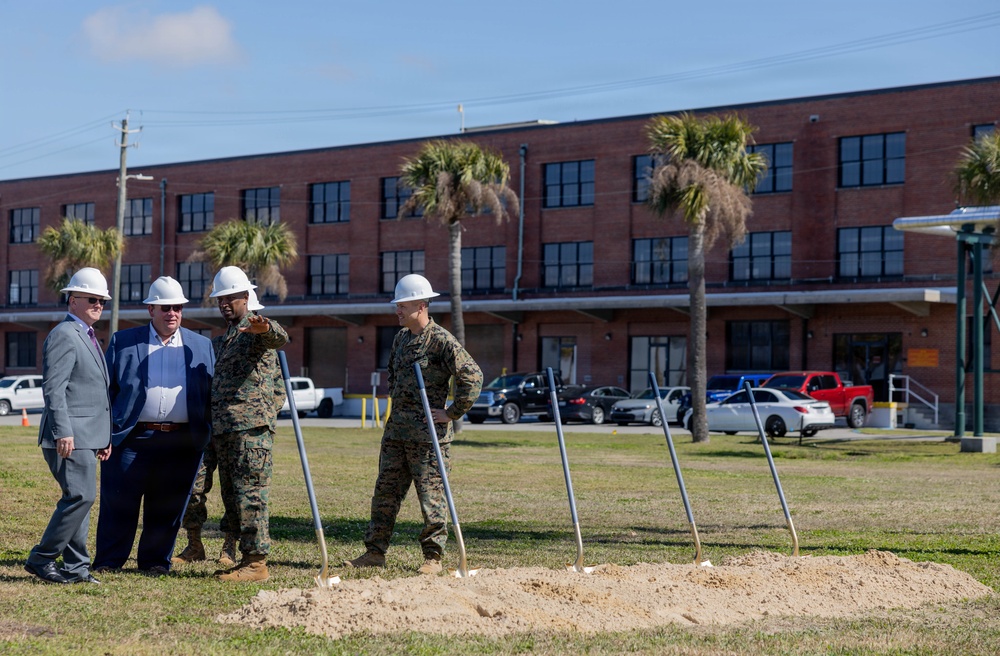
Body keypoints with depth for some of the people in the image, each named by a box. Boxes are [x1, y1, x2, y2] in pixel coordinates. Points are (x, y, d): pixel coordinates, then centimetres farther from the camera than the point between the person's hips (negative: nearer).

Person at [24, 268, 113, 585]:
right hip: (70, 436, -10)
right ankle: (41, 559, -5)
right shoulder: (64, 335, -10)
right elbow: (53, 388, -18)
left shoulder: (88, 338, 21)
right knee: (81, 496, -13)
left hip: (86, 436, 10)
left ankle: (76, 567, 13)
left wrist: (104, 437, 23)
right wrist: (63, 433, -23)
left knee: (79, 498, 10)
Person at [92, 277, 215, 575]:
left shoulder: (202, 346, 11)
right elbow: (106, 388, 6)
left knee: (167, 506, 6)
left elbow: (212, 394, 12)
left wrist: (206, 435, 4)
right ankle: (108, 561, 10)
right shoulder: (123, 342, 7)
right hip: (133, 438, -1)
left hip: (182, 442, 1)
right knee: (119, 503, 1)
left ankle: (156, 560, 17)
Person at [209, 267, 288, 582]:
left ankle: (256, 562, -9)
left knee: (250, 494, -10)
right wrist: (213, 427, 26)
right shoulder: (226, 336, 24)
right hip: (224, 427, 10)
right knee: (232, 496, 11)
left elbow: (280, 338, -29)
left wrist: (266, 328, -53)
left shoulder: (257, 330, -5)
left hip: (251, 426, -10)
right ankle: (245, 558, 16)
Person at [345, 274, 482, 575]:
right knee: (385, 492, 9)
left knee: (431, 496, -1)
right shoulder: (401, 338, 14)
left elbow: (473, 377, -17)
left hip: (427, 435, -8)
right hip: (396, 432, 8)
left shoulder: (441, 340, -12)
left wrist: (452, 413, -14)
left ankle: (433, 557, 8)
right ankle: (375, 552, 15)